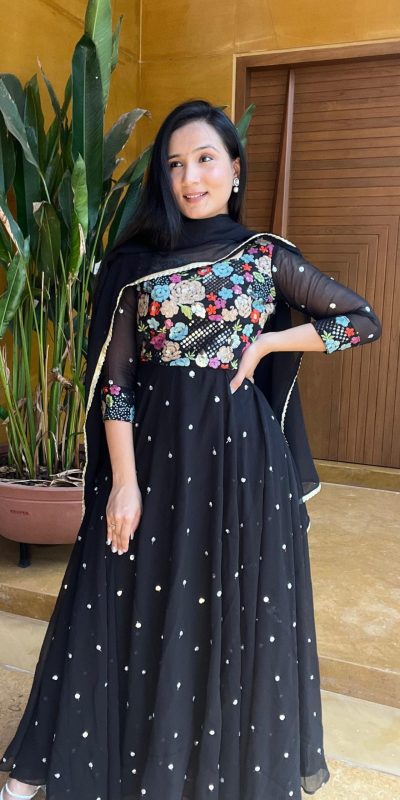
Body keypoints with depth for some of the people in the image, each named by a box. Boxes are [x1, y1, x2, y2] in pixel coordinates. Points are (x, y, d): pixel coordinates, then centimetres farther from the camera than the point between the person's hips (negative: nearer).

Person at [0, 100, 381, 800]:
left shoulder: (267, 257, 2)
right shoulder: (135, 262, 1)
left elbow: (363, 320, 6)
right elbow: (113, 378, -3)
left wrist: (266, 343, -4)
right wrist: (124, 480, -9)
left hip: (241, 450, 0)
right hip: (154, 446, 0)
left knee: (239, 607, 11)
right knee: (132, 606, 10)